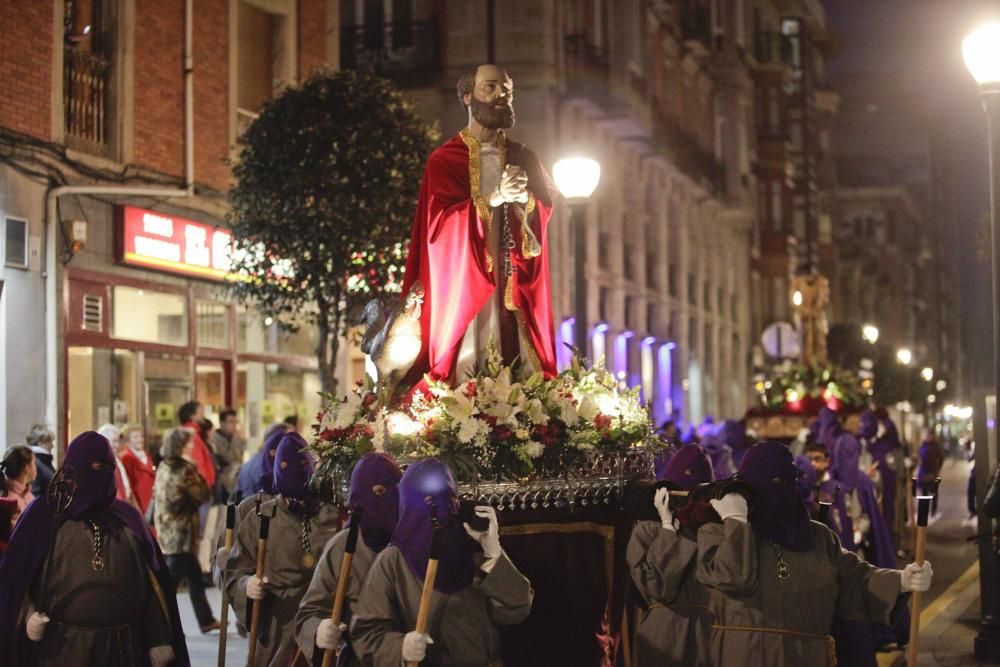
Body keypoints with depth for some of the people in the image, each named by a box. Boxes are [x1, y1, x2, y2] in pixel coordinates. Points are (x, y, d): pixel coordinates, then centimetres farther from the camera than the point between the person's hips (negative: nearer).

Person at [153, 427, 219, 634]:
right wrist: (195, 471, -2)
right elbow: (202, 495, -11)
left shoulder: (163, 467, 9)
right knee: (171, 580, -4)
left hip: (167, 531, 9)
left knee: (195, 577, 16)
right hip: (182, 533, -9)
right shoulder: (184, 470, -16)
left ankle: (206, 620, 23)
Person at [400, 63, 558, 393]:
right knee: (468, 373, -10)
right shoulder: (445, 159, 2)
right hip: (465, 283, -4)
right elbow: (442, 220, -9)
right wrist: (496, 198, -19)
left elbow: (546, 209, 5)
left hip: (516, 288, 4)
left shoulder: (523, 159, 16)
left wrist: (525, 198, -16)